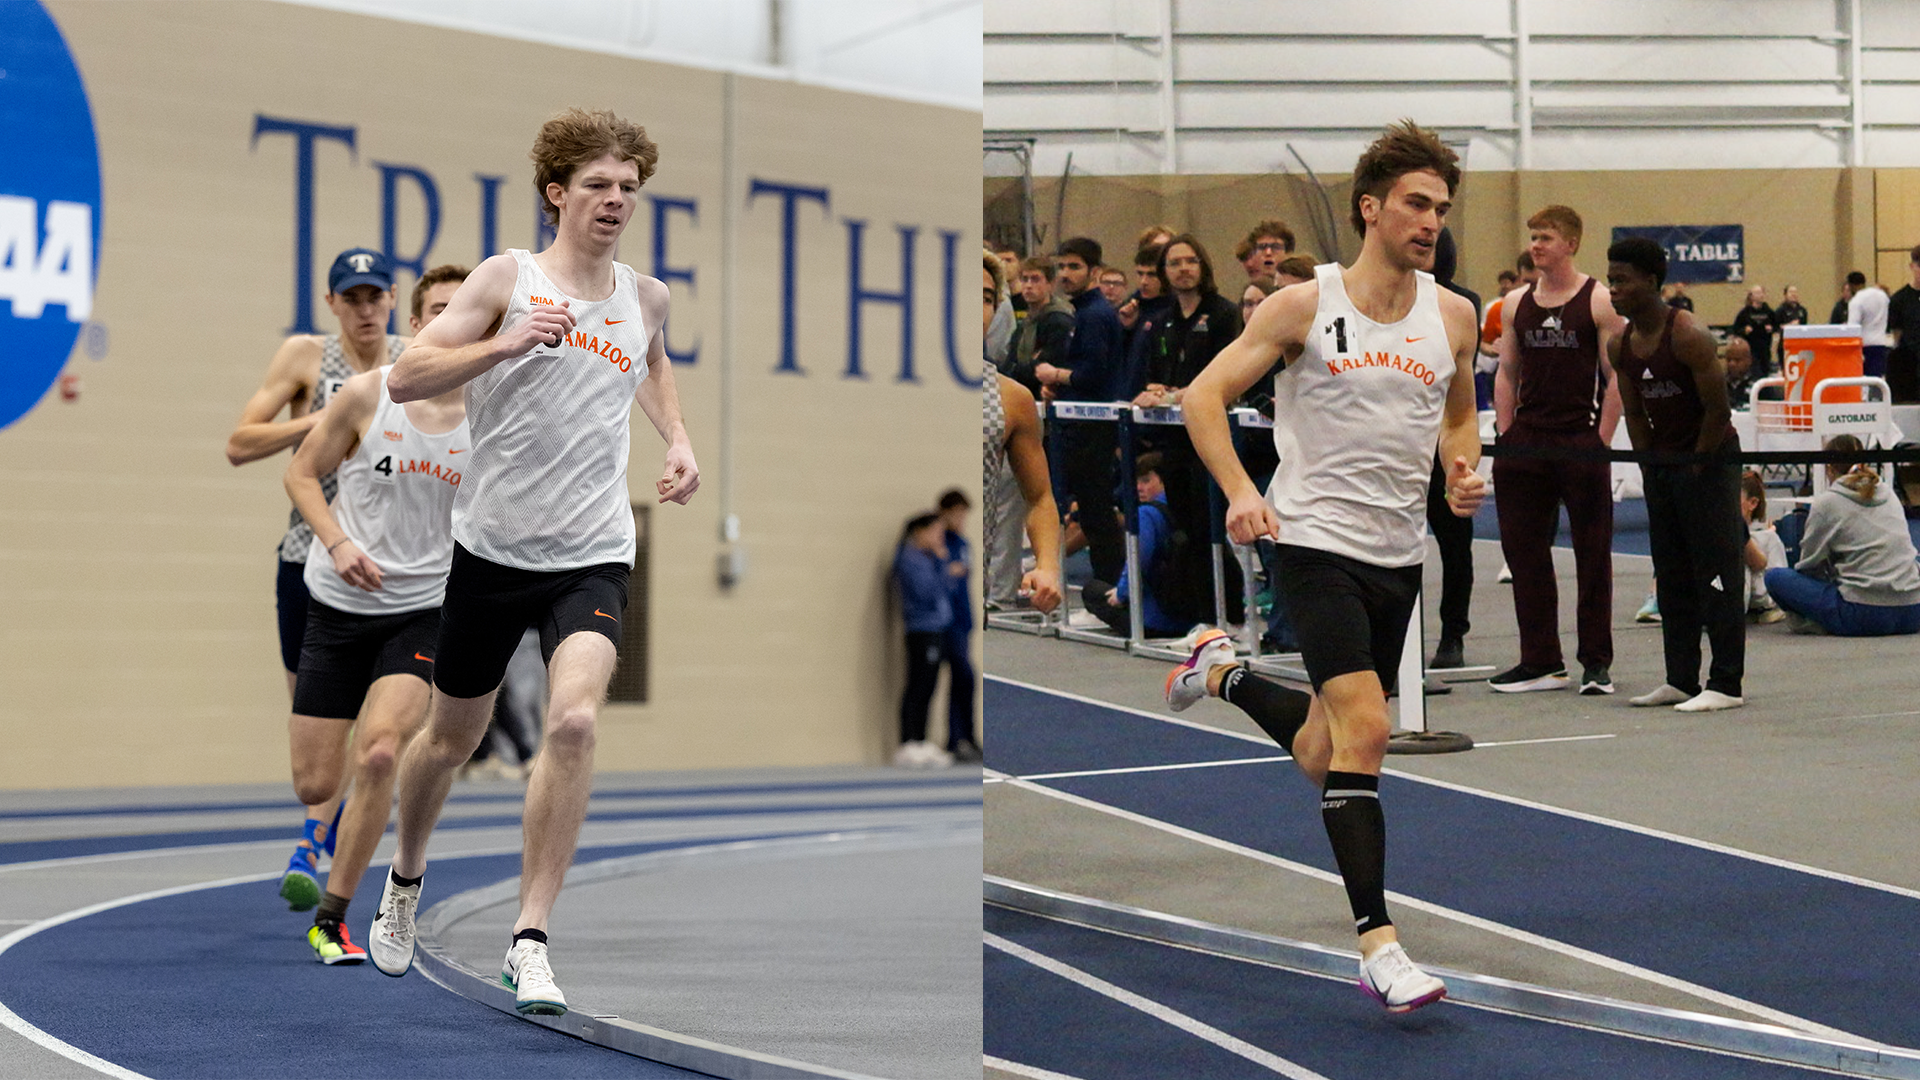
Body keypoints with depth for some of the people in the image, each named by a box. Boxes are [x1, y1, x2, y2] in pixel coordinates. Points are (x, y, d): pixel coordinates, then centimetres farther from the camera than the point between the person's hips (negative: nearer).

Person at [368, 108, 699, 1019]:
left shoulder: (646, 297, 8)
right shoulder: (507, 278, -4)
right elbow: (405, 378, -9)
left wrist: (676, 440, 16)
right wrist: (508, 343, -21)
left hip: (593, 555, 1)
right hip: (492, 544, -1)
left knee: (575, 719, -23)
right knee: (452, 736, 14)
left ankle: (530, 941, -18)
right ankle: (403, 885, 43)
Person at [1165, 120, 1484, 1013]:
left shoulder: (1454, 317, 6)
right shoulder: (1305, 305, -7)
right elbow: (1203, 395, -4)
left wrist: (1463, 475, 2)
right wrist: (1240, 492, -18)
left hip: (1401, 554, 5)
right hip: (1318, 541, -5)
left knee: (1322, 755, 14)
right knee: (1364, 729, -20)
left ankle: (1222, 673, 44)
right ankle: (1377, 944, -18)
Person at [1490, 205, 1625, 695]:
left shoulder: (1599, 301, -2)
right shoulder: (1516, 303, 11)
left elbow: (1616, 377, -4)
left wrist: (1601, 441, -10)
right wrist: (1506, 436, 6)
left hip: (1581, 441, -5)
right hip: (1526, 442, 5)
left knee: (1592, 553, 1)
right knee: (1524, 551, 5)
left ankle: (1596, 662, 8)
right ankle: (1540, 661, 12)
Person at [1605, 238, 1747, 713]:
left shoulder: (1689, 335, -18)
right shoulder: (1620, 346, 4)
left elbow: (1718, 410, -17)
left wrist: (1697, 465, -11)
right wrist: (1650, 468, 7)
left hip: (1710, 460, -8)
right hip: (1661, 463, 8)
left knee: (1717, 572, -8)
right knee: (1672, 576, 10)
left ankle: (1726, 685, -8)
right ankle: (1681, 679, 15)